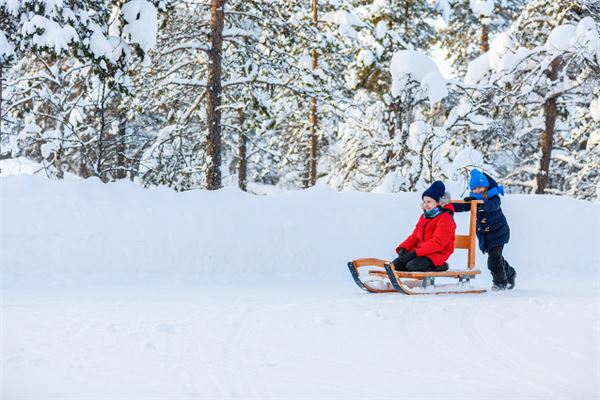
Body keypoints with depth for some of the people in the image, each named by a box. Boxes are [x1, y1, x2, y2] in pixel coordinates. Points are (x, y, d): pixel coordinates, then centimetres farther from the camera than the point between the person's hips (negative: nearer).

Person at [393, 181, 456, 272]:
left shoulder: (445, 219, -11)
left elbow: (437, 243, -21)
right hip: (421, 252, 8)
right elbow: (415, 236, 18)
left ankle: (435, 266, -7)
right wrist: (403, 248, -4)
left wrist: (415, 253, -27)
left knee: (412, 265, -32)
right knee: (396, 264, -10)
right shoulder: (424, 217, 18)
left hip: (437, 254, -8)